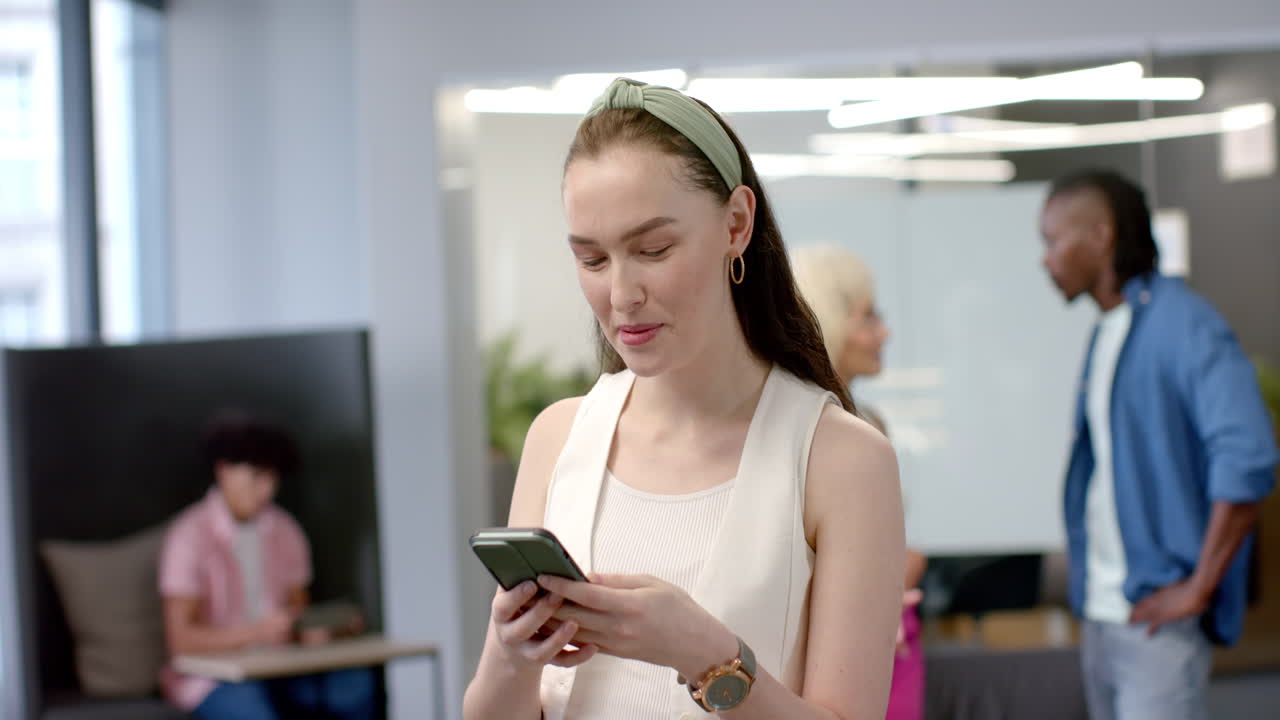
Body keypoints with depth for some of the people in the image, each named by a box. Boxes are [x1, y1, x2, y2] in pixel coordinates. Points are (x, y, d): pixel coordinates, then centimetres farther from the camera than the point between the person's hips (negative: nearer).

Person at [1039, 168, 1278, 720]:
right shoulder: (1106, 333, 14)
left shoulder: (1182, 325, -12)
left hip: (1158, 615, -8)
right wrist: (1089, 589, 12)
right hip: (1101, 613, 8)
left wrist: (1198, 588, -18)